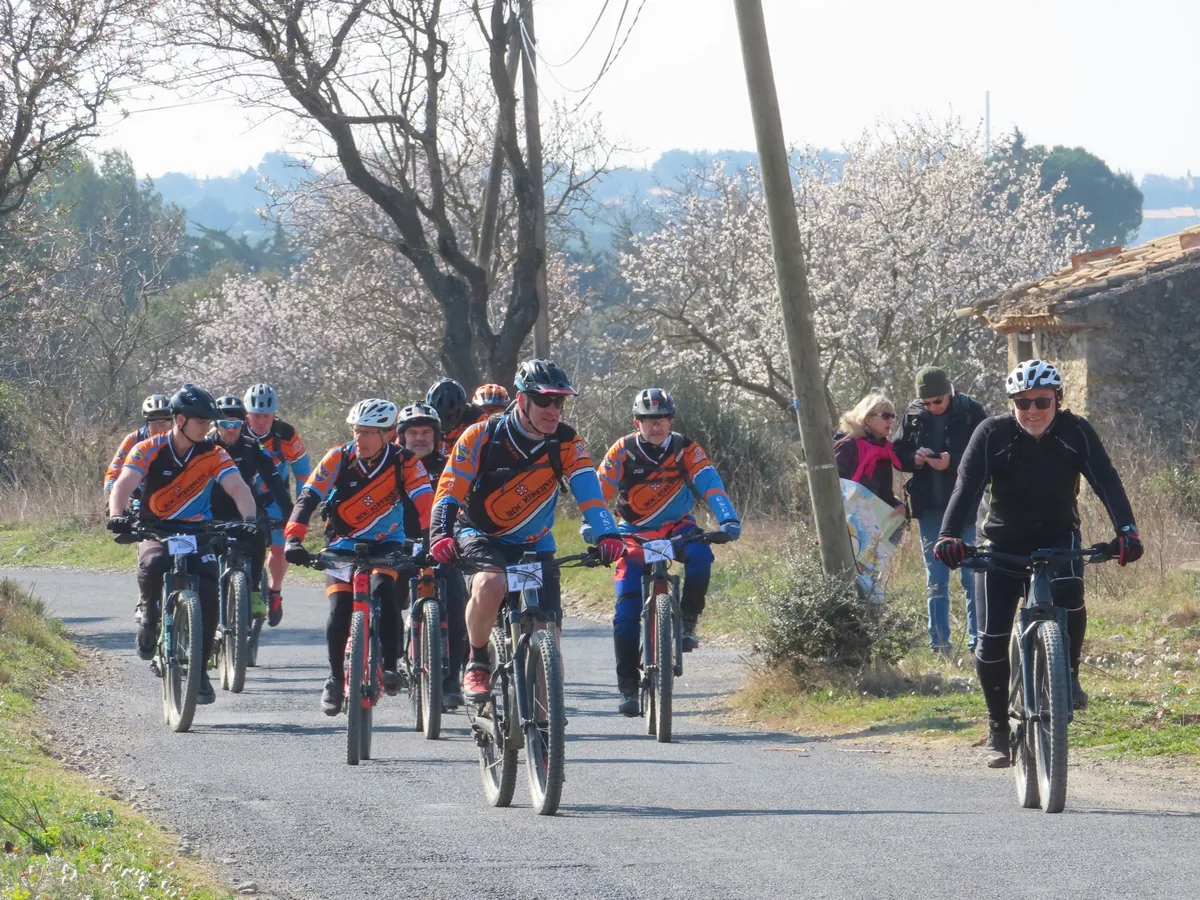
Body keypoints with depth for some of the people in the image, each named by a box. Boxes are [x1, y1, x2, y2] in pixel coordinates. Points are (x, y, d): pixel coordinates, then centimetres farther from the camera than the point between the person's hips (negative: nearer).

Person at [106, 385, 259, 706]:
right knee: (154, 564, -37)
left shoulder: (213, 455, -6)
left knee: (209, 596, -17)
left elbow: (237, 487, -18)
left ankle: (200, 670, 0)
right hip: (155, 532, -2)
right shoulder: (149, 450, -10)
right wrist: (117, 516, -44)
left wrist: (249, 519, -38)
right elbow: (124, 484, -24)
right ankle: (150, 618, -8)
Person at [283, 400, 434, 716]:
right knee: (339, 613, -14)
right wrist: (293, 539, -36)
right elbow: (307, 499, -22)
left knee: (383, 590, -30)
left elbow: (425, 504, -26)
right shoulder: (339, 459, -16)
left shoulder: (405, 463, -17)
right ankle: (335, 678, 7)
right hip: (343, 543, 1)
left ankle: (390, 665, -19)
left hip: (386, 542, -1)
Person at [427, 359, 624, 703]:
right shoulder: (482, 437, -18)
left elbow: (588, 491, -23)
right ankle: (477, 664, -14)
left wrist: (606, 535, -40)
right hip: (481, 536, -3)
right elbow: (449, 492, -20)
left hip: (534, 545, 3)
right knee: (490, 585, -36)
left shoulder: (566, 443, -12)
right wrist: (440, 536, -37)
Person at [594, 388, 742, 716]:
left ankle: (687, 621, -16)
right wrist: (591, 524, -36)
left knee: (700, 555, -35)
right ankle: (628, 686, -3)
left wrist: (728, 519, -35)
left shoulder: (686, 450, -9)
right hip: (635, 534, -1)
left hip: (677, 528, 1)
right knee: (626, 614, -13)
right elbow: (600, 490, -17)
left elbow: (710, 485, -19)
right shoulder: (622, 452, -10)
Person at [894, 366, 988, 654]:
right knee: (935, 579, 7)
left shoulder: (970, 412, -8)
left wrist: (952, 462, -24)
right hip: (930, 509, 3)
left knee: (973, 577, 1)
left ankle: (977, 641, 7)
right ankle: (939, 643, 12)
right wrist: (915, 458, -14)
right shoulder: (913, 415, 2)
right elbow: (898, 455, 8)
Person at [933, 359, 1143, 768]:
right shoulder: (992, 434, -16)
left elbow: (1106, 481, -22)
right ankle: (998, 727, 11)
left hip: (1058, 538, 0)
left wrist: (1126, 530, -40)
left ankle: (1068, 674, -9)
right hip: (1004, 542, 0)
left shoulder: (1076, 432, -13)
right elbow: (967, 486, -27)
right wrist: (949, 535, -44)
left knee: (1069, 596, -33)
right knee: (991, 642, -9)